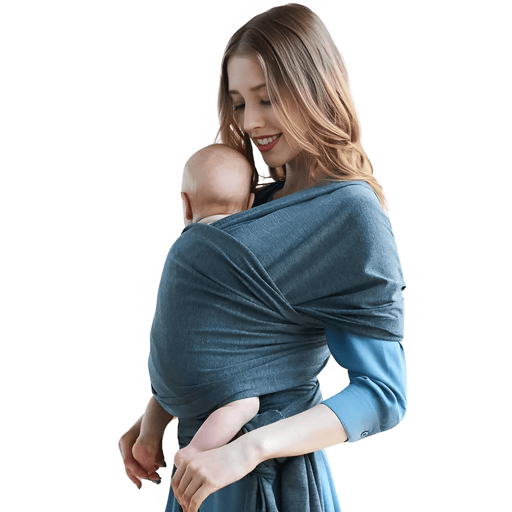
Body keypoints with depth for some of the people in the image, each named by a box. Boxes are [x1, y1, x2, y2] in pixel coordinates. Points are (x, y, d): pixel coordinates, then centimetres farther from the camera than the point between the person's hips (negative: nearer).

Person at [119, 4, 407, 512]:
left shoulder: (352, 213, -17)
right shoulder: (267, 198, 6)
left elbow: (383, 394, -20)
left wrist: (249, 449, -28)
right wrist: (154, 418, 2)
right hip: (204, 449, 7)